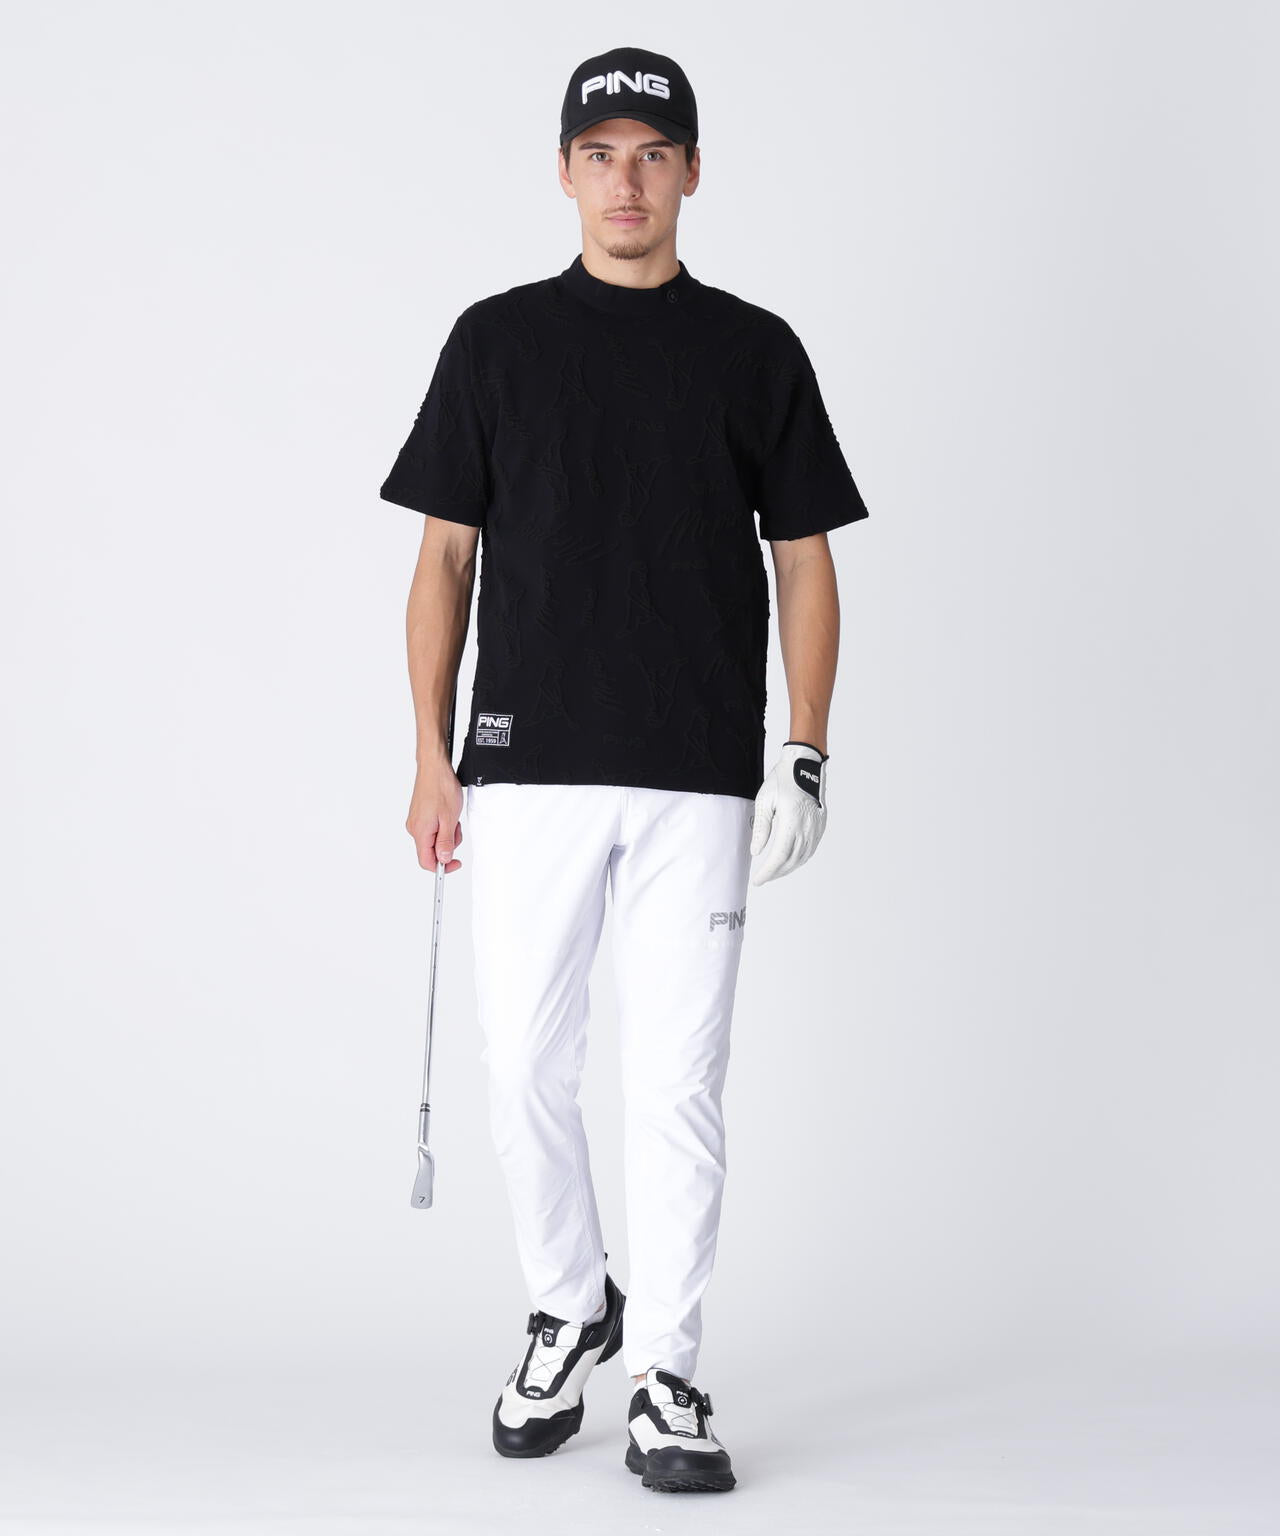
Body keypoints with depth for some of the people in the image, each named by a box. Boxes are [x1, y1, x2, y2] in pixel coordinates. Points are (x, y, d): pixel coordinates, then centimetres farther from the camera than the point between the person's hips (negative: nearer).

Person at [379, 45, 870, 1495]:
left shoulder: (755, 350, 7)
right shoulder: (496, 340, 7)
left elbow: (804, 562, 8)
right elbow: (445, 557, 7)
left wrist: (806, 756, -1)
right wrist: (431, 756, 0)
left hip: (700, 779, 0)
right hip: (528, 767, 1)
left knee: (677, 1081, -1)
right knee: (524, 1070, 4)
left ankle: (664, 1379, 8)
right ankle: (569, 1311, 27)